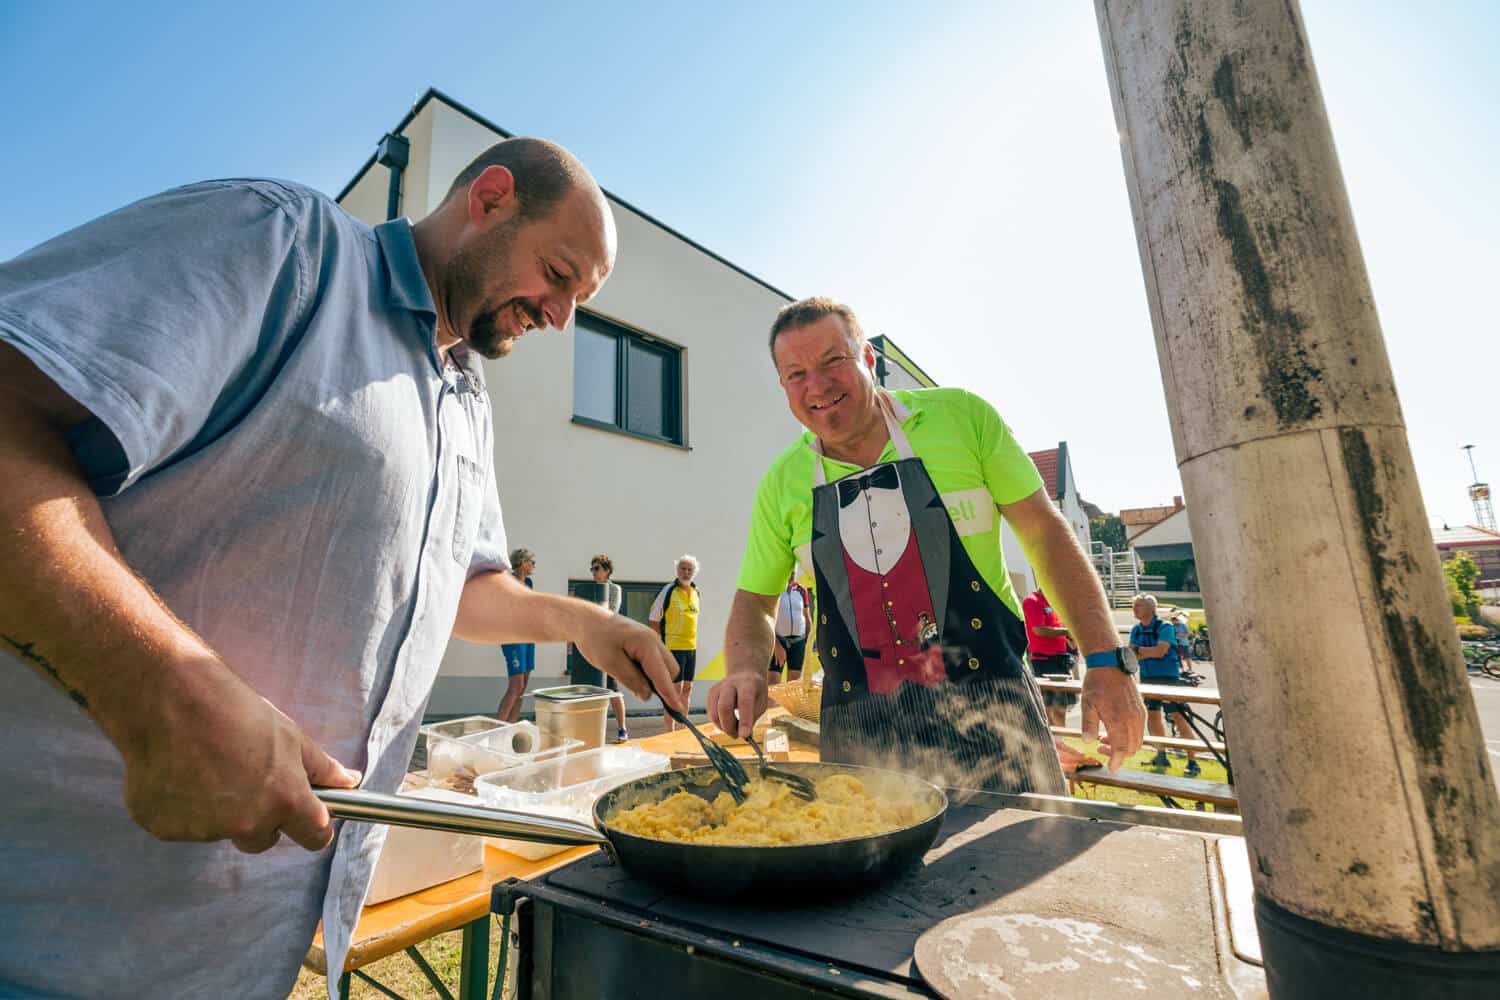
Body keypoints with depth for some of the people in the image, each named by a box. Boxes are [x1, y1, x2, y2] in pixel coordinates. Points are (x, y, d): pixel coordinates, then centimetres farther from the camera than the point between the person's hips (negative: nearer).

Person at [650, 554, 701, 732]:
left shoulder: (695, 591, 9)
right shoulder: (668, 591, -11)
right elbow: (653, 620, -7)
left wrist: (692, 639, 14)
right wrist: (668, 637, -10)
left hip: (691, 647, 7)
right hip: (674, 647, -7)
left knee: (687, 689, 13)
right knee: (675, 689, -5)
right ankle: (670, 732, 3)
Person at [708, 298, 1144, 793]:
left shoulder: (960, 416, -4)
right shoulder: (782, 482, 0)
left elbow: (1045, 533, 1)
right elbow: (752, 603, 8)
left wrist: (1106, 661, -5)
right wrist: (745, 672, -12)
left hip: (991, 715, -1)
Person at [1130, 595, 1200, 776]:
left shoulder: (1164, 627, -13)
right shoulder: (1136, 629, 5)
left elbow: (1160, 651, -24)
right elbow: (1132, 655, -2)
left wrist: (1139, 649, -14)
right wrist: (1150, 652, -18)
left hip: (1169, 678, -7)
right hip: (1148, 679, 7)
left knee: (1179, 718, -9)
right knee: (1152, 716, 14)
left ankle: (1193, 762, -3)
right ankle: (1161, 755, 28)